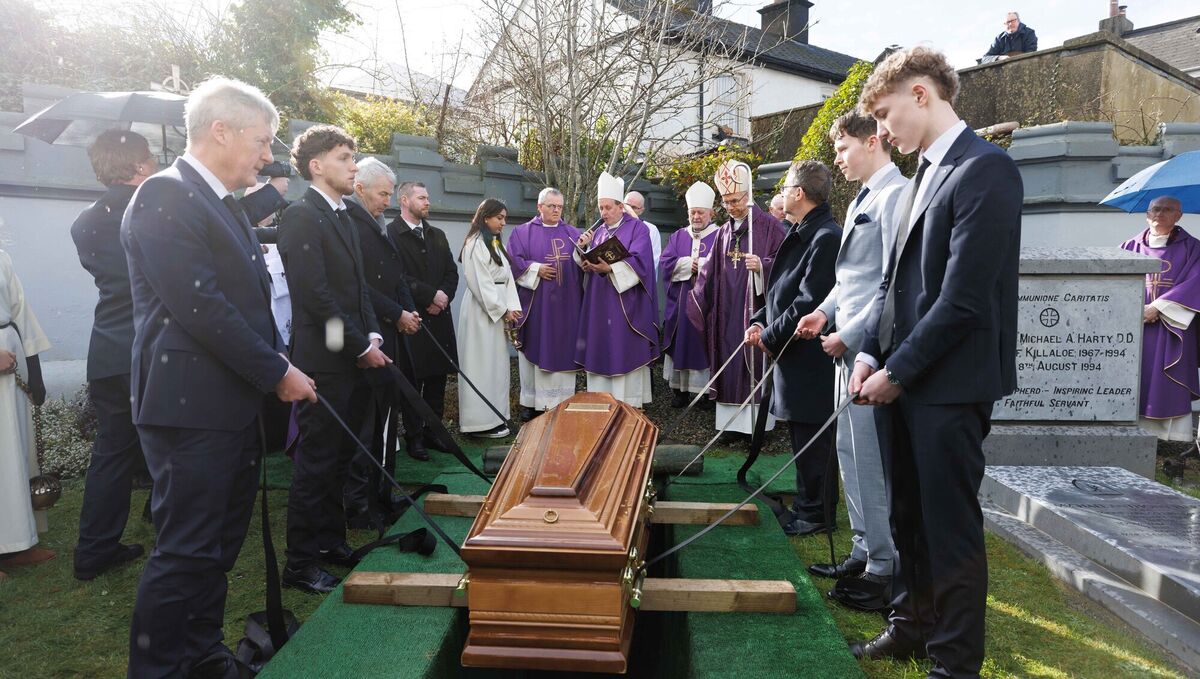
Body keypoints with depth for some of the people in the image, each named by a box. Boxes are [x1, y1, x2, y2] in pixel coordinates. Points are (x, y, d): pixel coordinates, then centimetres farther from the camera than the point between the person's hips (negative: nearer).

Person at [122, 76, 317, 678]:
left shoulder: (224, 204, 17)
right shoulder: (165, 196, -13)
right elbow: (200, 306, -21)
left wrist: (274, 367, 7)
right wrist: (277, 373, -15)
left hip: (234, 403, 10)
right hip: (190, 407, -10)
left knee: (218, 547, 17)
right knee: (185, 552, -1)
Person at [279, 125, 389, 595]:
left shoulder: (343, 217, 16)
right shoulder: (301, 216, -12)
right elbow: (316, 295, -19)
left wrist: (372, 336, 3)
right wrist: (362, 346, -14)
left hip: (355, 360, 9)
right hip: (324, 361, -8)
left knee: (338, 458, 17)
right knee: (315, 462, 1)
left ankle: (330, 540, 31)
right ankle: (301, 563, 14)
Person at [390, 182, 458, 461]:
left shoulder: (437, 235, 17)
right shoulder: (390, 234, -6)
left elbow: (451, 272, 13)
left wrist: (444, 296, -5)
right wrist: (431, 295, -13)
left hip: (439, 319, 6)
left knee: (437, 379, 10)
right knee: (412, 382, 3)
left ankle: (433, 431, 21)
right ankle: (414, 437, 13)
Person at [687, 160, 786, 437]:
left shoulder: (769, 225, -3)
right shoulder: (723, 232, 14)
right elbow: (711, 273, 14)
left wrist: (762, 266, -24)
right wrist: (697, 301, 7)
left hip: (756, 308, -5)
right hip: (727, 312, 5)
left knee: (755, 361, -3)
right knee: (729, 361, 6)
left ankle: (758, 422, 6)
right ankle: (732, 421, 14)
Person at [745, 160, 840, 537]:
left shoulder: (826, 238, -18)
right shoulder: (799, 234, 13)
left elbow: (809, 302, -22)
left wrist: (770, 337, -14)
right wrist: (761, 322, 4)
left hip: (810, 358, -10)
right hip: (793, 354, 10)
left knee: (812, 440, 0)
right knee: (802, 436, 18)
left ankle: (817, 513, 14)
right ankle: (807, 504, 31)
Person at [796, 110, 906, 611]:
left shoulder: (894, 195, -13)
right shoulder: (862, 200, 18)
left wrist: (849, 335, -18)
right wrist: (826, 311, 10)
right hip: (849, 348, 10)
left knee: (871, 462, -2)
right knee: (850, 453, 16)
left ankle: (884, 571, 12)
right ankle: (863, 553, 30)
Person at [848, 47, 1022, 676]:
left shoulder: (985, 168, -13)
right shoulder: (922, 176, 14)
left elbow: (963, 298, -20)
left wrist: (898, 371, -14)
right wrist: (870, 353, 3)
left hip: (948, 385, -8)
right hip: (899, 378, 8)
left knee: (950, 526, 5)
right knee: (907, 516, 18)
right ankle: (912, 626, 37)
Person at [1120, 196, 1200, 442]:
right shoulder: (1132, 246, 12)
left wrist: (1158, 307, -15)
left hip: (1172, 326, -2)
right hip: (1134, 324, 2)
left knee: (1169, 384, -5)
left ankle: (1175, 438, -1)